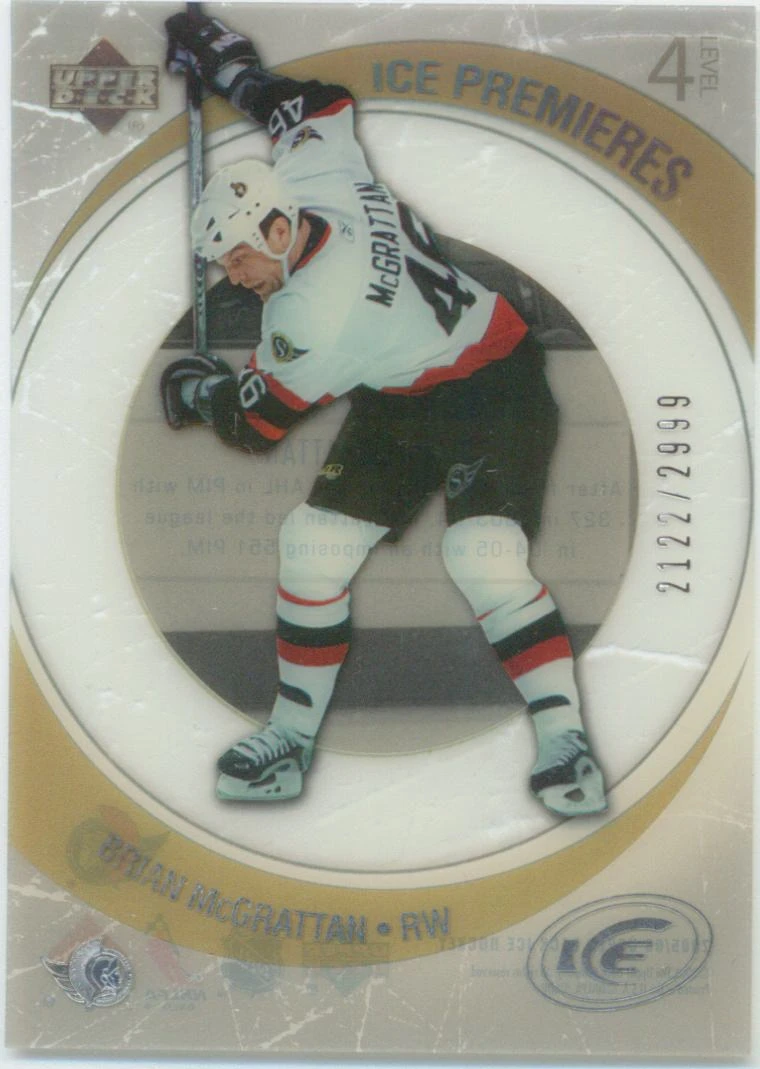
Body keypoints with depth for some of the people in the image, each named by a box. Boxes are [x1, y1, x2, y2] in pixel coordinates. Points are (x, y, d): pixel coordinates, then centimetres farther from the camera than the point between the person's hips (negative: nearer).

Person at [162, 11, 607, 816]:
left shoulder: (314, 314, -30)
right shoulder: (311, 172, -10)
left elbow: (251, 422, -17)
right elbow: (315, 101, 13)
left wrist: (191, 391, 3)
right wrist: (222, 63, 20)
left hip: (494, 395, -9)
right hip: (399, 405, 9)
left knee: (482, 558, -29)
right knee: (313, 546, -1)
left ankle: (566, 744, -18)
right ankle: (290, 740, 8)